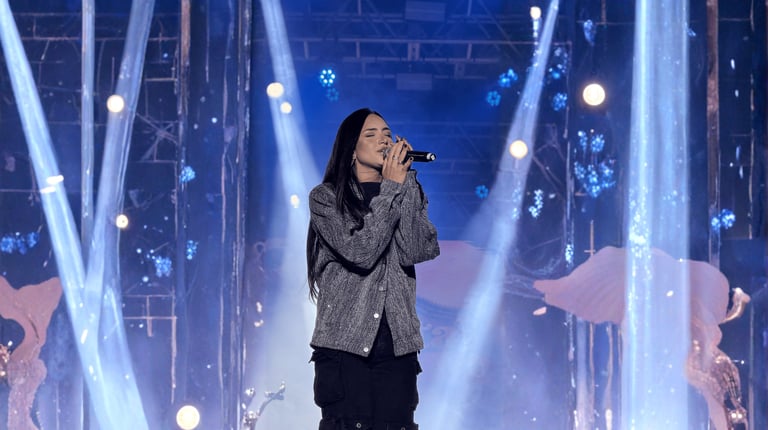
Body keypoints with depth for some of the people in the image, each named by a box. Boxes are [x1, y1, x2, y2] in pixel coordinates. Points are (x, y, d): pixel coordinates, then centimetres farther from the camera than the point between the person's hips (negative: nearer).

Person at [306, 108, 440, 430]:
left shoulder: (408, 194, 15)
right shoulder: (326, 197, 3)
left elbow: (414, 252, -5)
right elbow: (361, 252, -13)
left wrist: (406, 181, -5)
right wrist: (391, 187, -8)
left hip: (397, 343, 3)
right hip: (344, 343, -3)